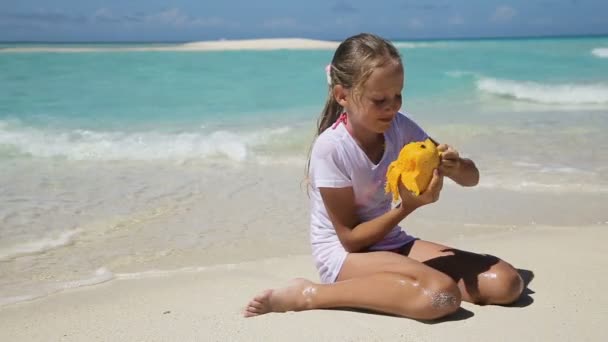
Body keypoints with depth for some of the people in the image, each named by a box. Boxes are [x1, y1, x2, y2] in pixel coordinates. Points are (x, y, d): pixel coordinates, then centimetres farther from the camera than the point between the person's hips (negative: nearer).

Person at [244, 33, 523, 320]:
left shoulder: (399, 127, -4)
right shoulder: (331, 147, -20)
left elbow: (471, 178, 3)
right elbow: (351, 238, -16)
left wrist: (455, 167, -20)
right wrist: (408, 207, -25)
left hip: (391, 243, 7)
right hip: (344, 253, -6)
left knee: (507, 283, -8)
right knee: (441, 296, -34)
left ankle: (382, 283, 1)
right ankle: (308, 295, -19)